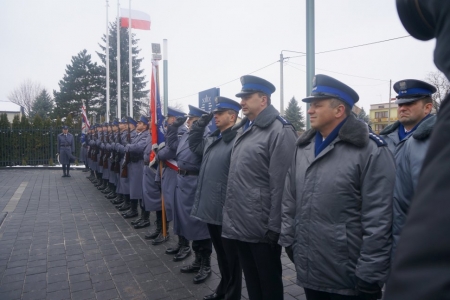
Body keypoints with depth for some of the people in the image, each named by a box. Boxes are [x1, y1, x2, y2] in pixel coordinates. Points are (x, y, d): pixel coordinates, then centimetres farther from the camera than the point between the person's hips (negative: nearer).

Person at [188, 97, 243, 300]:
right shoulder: (212, 140, 10)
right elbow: (193, 145, 26)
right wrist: (201, 122, 14)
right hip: (210, 208, 8)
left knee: (231, 256, 12)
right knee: (220, 253, 24)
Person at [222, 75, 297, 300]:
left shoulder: (279, 131, -14)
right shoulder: (243, 129, 12)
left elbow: (280, 184, -19)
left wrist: (274, 227, -17)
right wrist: (232, 215, 15)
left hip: (261, 227, -7)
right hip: (240, 224, 8)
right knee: (251, 281, 23)